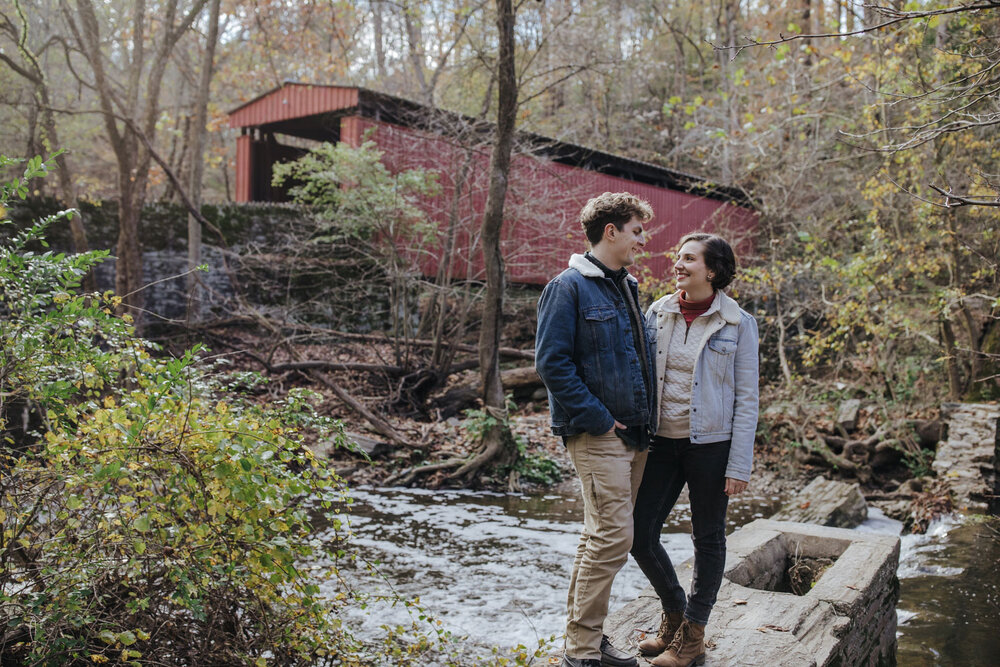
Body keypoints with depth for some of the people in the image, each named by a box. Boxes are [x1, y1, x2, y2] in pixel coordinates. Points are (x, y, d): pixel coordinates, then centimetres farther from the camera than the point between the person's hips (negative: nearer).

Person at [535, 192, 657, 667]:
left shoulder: (627, 288, 17)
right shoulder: (569, 287, -9)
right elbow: (552, 362, -15)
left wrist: (644, 422, 14)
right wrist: (598, 418, -16)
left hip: (633, 433, 8)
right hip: (597, 435, -8)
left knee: (602, 535, 13)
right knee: (612, 536, -10)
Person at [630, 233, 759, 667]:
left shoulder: (738, 324, -6)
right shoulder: (657, 314, 3)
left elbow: (746, 399, -5)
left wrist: (738, 465, -9)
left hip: (710, 444, -3)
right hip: (662, 441, 4)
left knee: (708, 539, 9)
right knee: (640, 534, 3)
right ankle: (674, 612, 29)